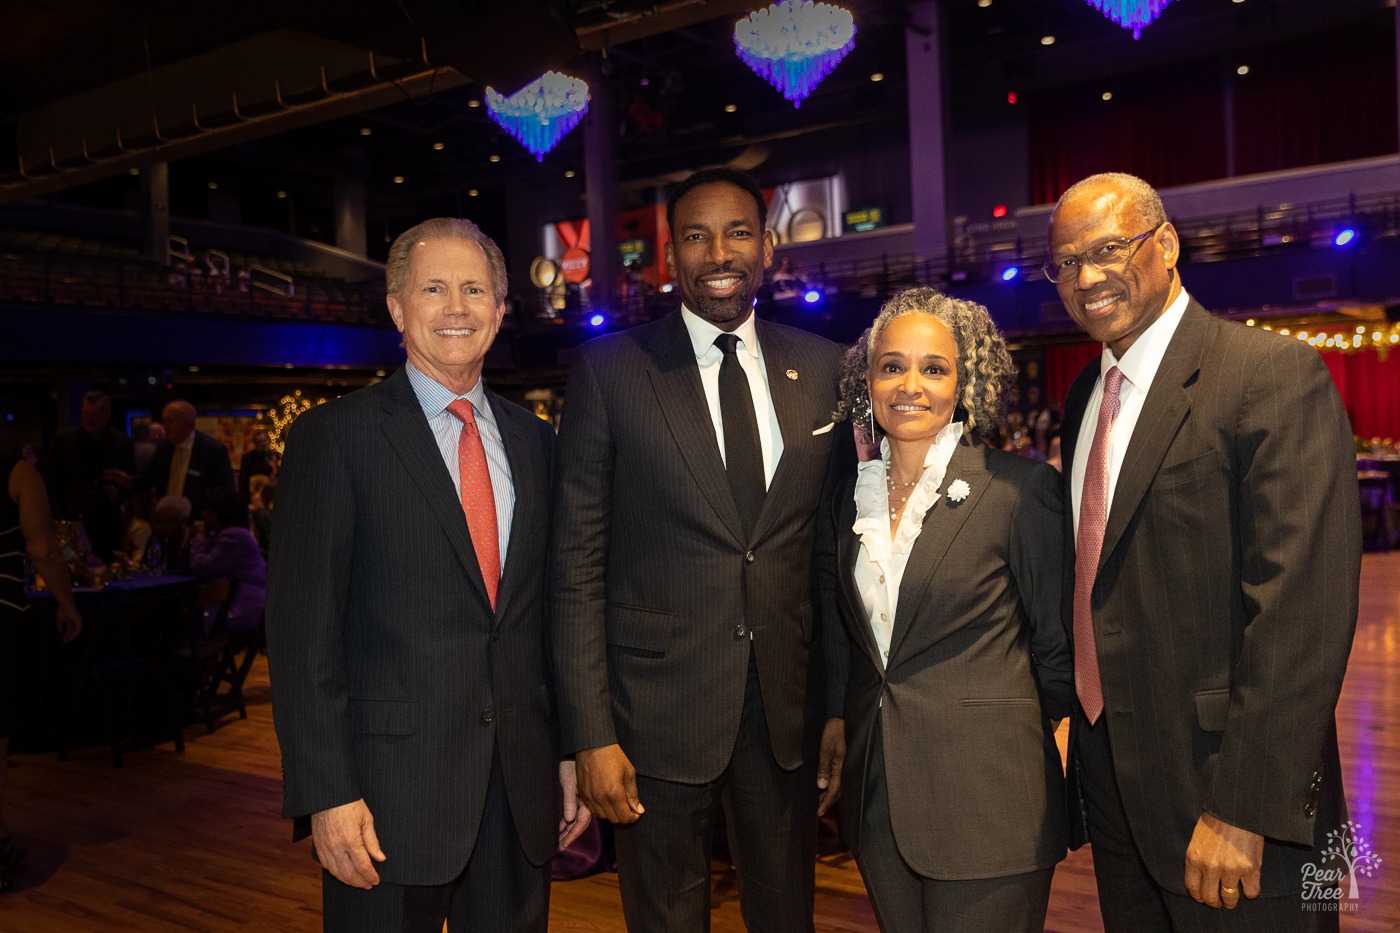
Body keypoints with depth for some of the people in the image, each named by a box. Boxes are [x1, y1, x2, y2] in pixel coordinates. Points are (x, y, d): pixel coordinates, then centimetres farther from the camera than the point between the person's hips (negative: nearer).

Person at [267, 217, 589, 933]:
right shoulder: (333, 436, -5)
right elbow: (302, 627, -9)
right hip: (389, 786, -4)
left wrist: (571, 750, 11)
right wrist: (327, 794, -13)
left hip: (523, 787, 4)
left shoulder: (534, 441, 10)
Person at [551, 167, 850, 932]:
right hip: (657, 710, -2)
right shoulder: (610, 371, -5)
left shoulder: (823, 371, 4)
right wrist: (591, 734, -10)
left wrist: (843, 702, 5)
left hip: (789, 707, 3)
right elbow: (577, 566, -6)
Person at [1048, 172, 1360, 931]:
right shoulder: (1085, 395, 10)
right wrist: (1080, 727, 10)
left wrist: (1243, 808, -22)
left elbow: (1302, 605, -21)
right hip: (1111, 779, 7)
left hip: (1223, 786, -7)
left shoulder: (1275, 374, -14)